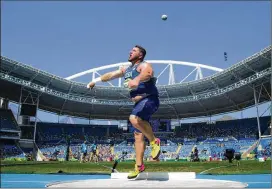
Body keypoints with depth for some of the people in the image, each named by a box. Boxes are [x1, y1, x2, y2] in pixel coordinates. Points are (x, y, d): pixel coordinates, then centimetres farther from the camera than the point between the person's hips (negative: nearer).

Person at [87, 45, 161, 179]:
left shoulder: (144, 65, -6)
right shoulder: (126, 69, 20)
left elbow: (147, 74, -30)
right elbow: (111, 75, 28)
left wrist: (136, 80, -50)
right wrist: (95, 81, 28)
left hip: (149, 99, -8)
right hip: (139, 103, 8)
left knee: (134, 118, -34)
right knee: (138, 135, 5)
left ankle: (154, 141, -17)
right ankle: (139, 165, 10)